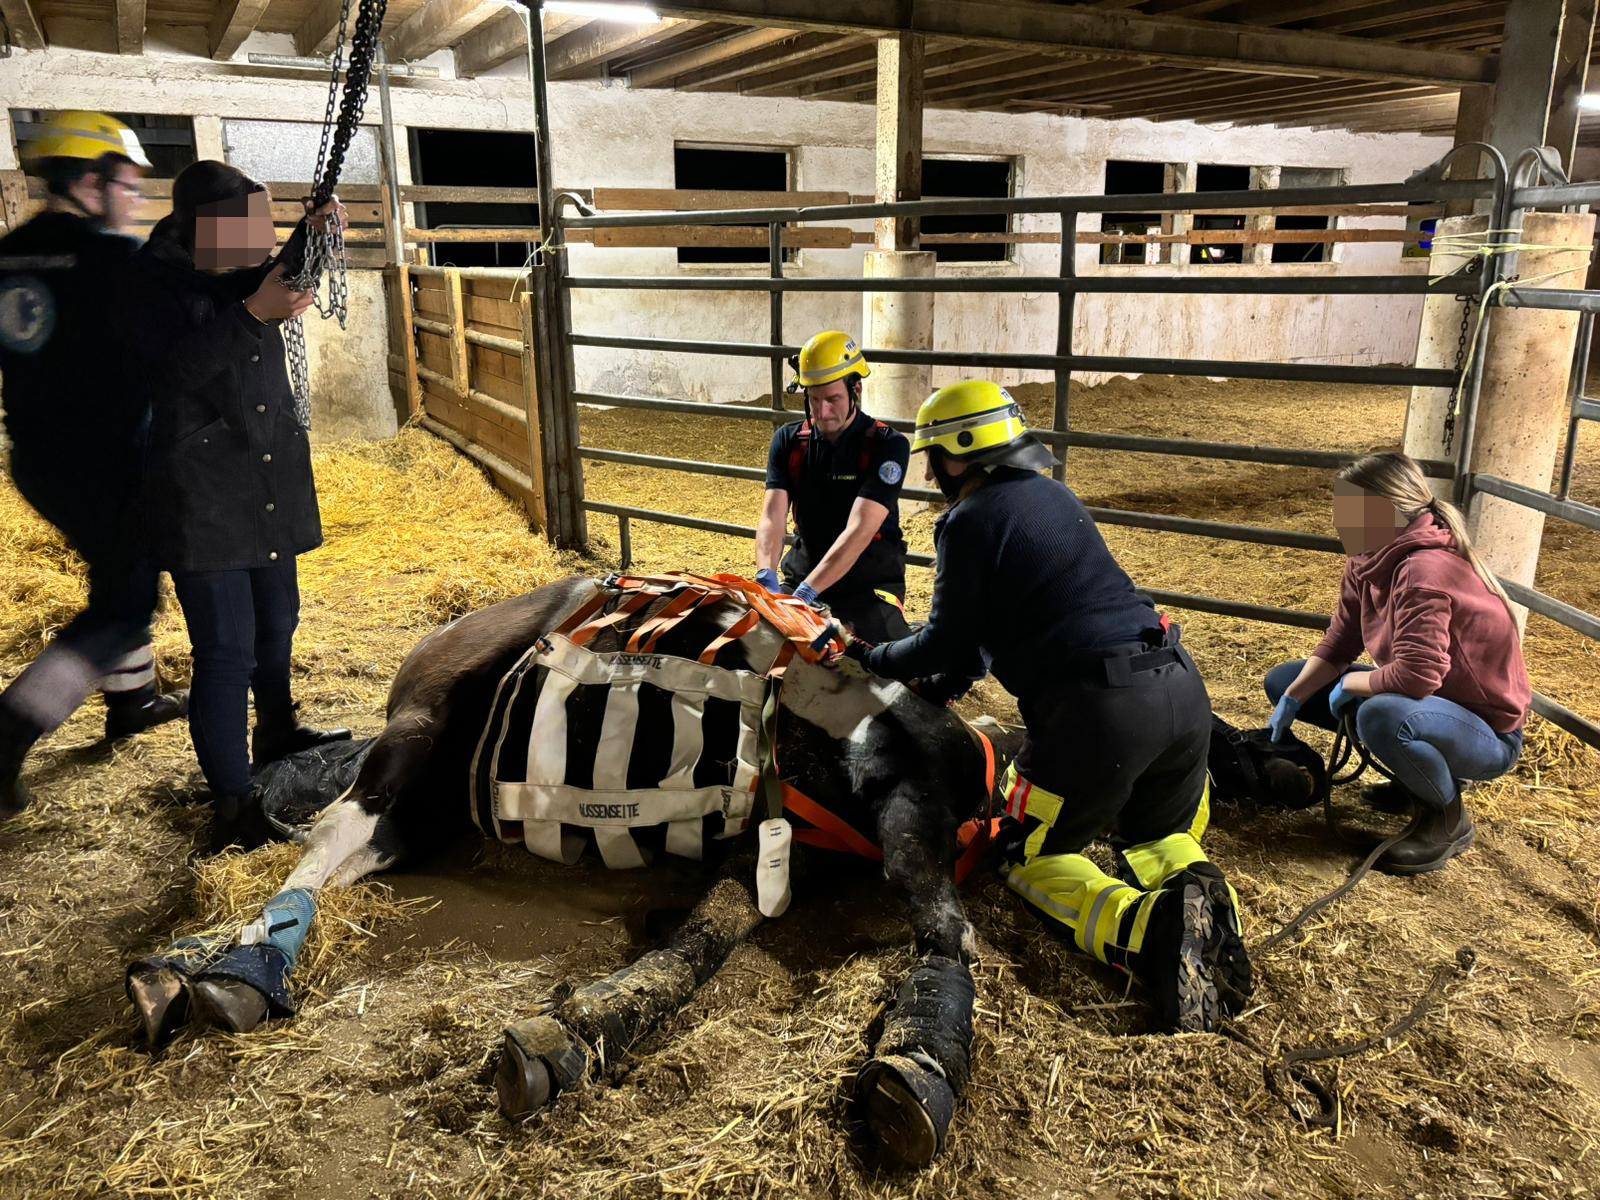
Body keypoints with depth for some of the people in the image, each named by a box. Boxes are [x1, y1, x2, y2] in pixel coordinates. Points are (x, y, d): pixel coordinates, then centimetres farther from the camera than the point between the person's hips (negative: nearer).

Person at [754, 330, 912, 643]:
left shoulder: (888, 445, -13)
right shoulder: (789, 441, 1)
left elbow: (860, 530, -24)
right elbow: (772, 516, -11)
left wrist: (806, 592, -34)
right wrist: (765, 576, -32)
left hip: (870, 582, -3)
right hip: (803, 572, 3)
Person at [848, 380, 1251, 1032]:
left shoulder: (968, 521, -4)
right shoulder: (1056, 496, 21)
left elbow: (949, 642, 3)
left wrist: (873, 657, 20)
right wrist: (950, 675, 36)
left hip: (1097, 707, -7)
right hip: (1182, 686, 8)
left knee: (1032, 858, 13)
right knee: (1160, 838, 28)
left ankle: (1148, 928, -16)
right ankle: (1198, 890, -7)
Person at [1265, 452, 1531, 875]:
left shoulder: (1425, 570, -31)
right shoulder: (1370, 560, -4)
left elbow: (1416, 675, -36)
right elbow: (1338, 643, 1)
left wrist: (1347, 685, -18)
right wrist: (1291, 701, -11)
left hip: (1486, 732, -9)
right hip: (1429, 699, 9)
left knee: (1381, 715, -41)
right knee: (1283, 680, 6)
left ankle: (1448, 817, -9)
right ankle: (1412, 779, 12)